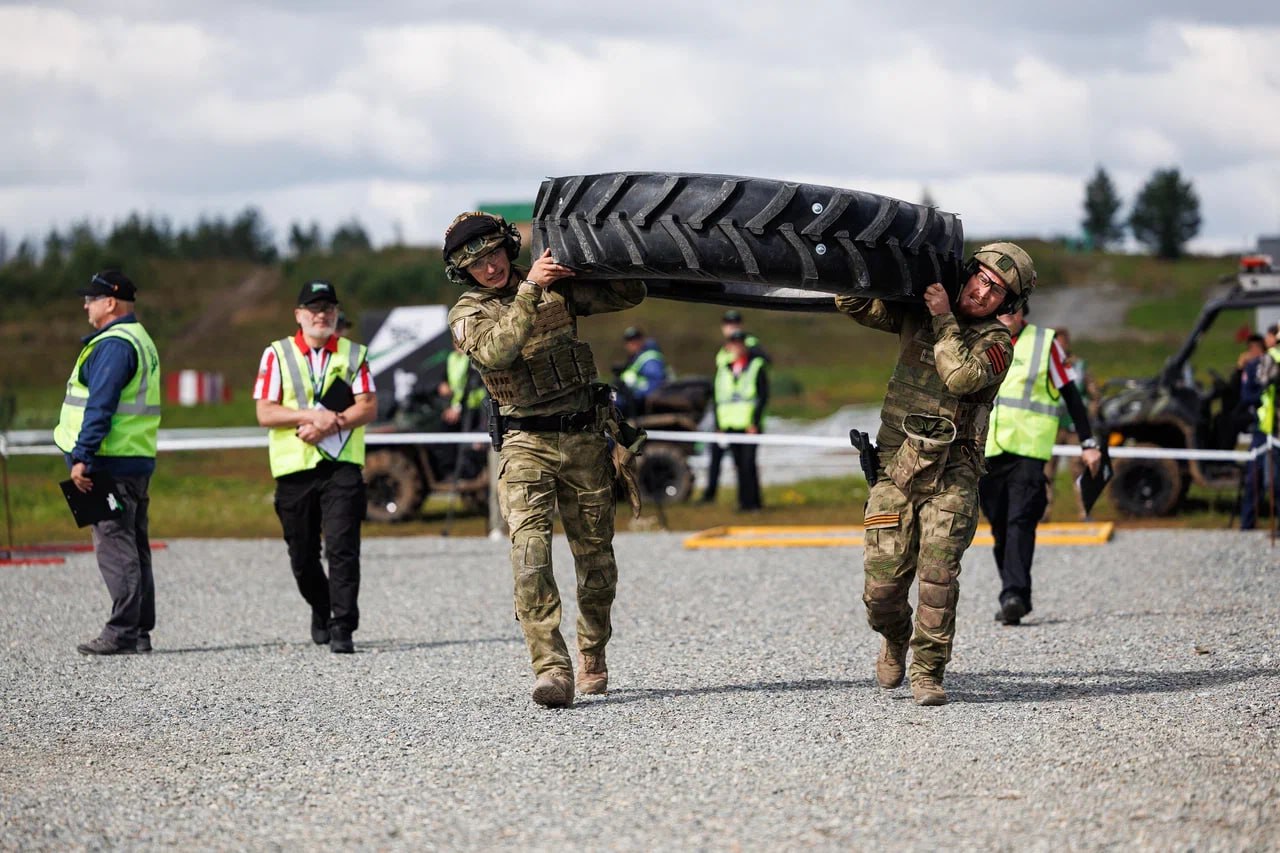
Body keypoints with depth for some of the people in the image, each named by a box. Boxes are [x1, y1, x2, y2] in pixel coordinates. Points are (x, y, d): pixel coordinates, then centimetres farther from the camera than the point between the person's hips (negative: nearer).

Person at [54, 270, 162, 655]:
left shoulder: (113, 345, -14)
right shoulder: (141, 340, 19)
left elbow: (100, 406, -20)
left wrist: (82, 457, -21)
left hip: (111, 464, -10)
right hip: (138, 460, 10)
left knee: (114, 545, -9)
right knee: (133, 545, 11)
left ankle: (122, 632, -11)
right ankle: (140, 631, 13)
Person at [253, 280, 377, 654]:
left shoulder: (354, 354, 11)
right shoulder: (277, 354, 7)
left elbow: (368, 407, 2)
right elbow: (265, 413, -2)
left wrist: (331, 423, -13)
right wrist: (312, 416, -13)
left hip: (342, 466, -1)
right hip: (293, 468, 1)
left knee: (342, 548, -13)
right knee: (303, 555, 9)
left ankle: (342, 628, -12)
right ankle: (321, 610, 34)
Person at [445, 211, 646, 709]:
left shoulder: (557, 286, 4)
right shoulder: (468, 314, -1)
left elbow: (629, 297, 5)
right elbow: (496, 351, -22)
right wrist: (529, 290, -27)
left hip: (584, 438, 2)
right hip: (525, 443, -2)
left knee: (595, 554, 9)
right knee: (530, 550, -21)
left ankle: (593, 656, 31)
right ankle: (553, 669, -28)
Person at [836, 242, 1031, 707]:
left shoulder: (996, 341, -1)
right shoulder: (915, 312, 10)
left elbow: (962, 377, -20)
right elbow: (852, 303, 9)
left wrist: (944, 320, -14)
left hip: (950, 476, -2)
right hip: (895, 470, 2)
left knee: (938, 575, -17)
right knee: (882, 586, -2)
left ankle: (927, 672, -6)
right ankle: (895, 638, 30)